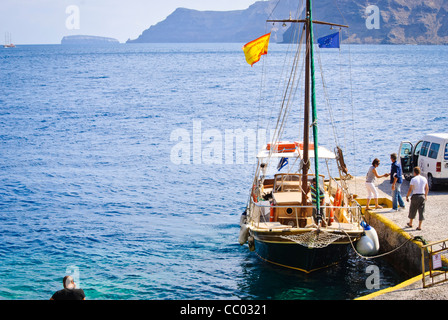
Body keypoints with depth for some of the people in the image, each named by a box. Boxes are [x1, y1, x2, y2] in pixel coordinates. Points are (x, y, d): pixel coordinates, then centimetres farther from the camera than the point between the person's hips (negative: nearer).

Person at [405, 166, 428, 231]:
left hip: (415, 196, -3)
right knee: (421, 211, 6)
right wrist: (426, 196, 24)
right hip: (422, 196, 3)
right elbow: (427, 188, 11)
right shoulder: (424, 179, 3)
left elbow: (410, 189, -11)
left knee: (412, 210, 14)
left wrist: (407, 196, 1)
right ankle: (419, 226, 4)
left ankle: (410, 223, 30)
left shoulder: (413, 179, -11)